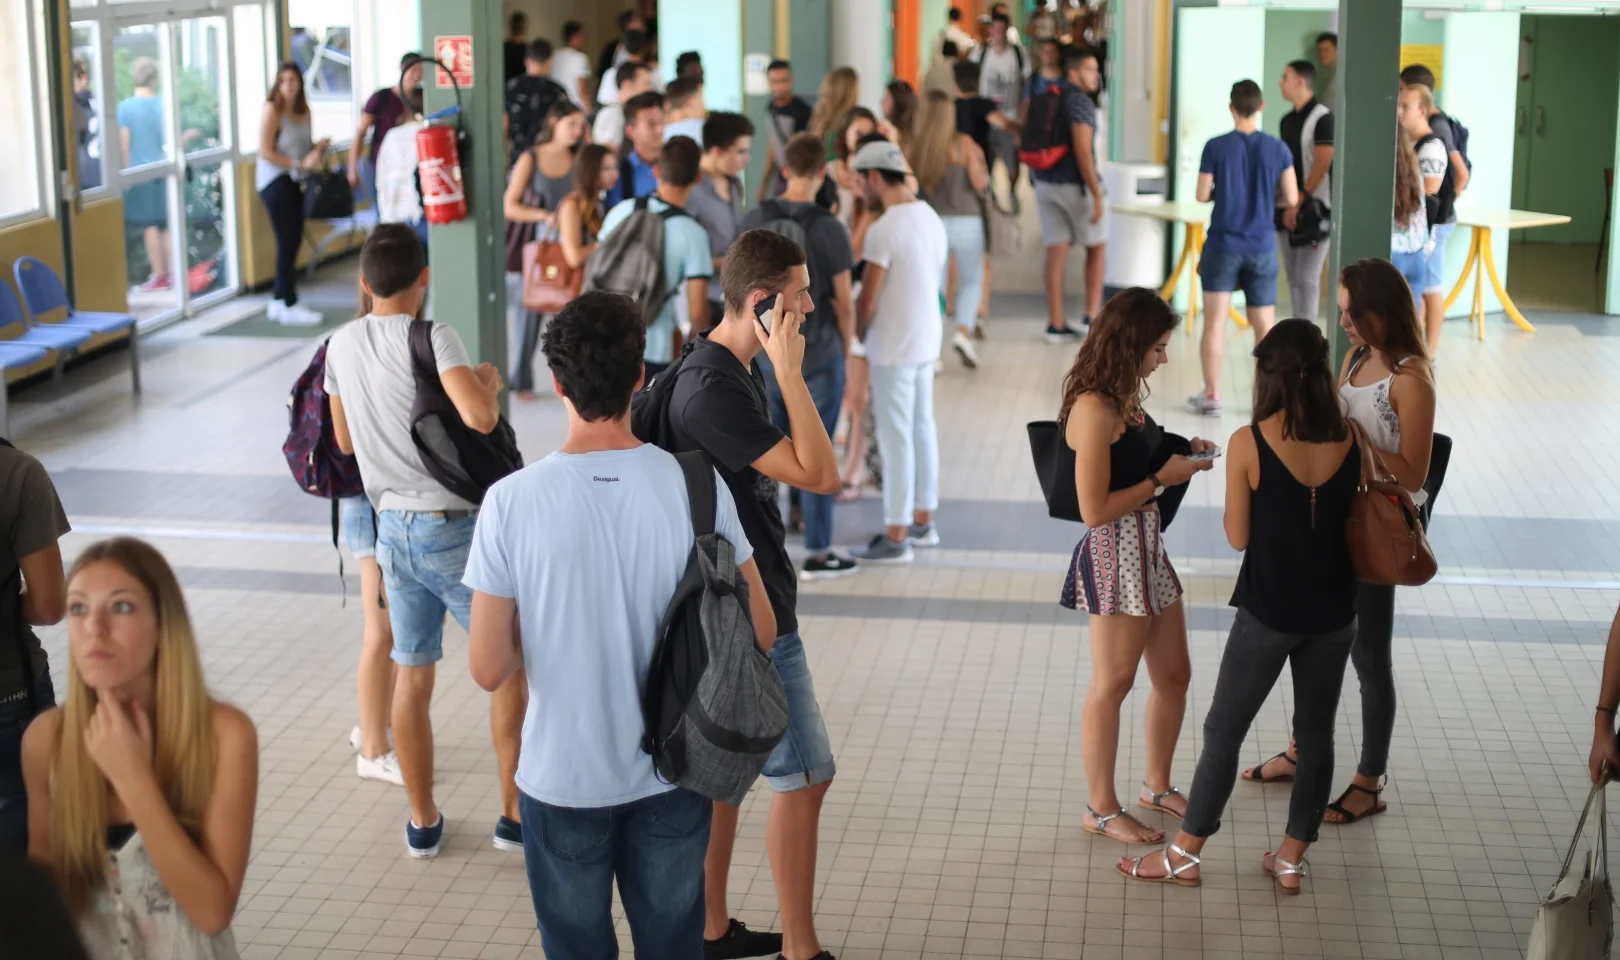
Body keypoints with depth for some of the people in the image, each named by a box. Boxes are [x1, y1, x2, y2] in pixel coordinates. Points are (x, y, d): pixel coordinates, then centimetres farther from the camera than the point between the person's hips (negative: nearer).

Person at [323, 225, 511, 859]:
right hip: (454, 528, -6)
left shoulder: (341, 346, 4)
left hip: (393, 527, 6)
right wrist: (489, 383, -9)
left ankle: (423, 821, 21)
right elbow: (479, 417, -30)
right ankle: (515, 814, 13)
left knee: (412, 675, 13)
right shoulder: (431, 339, -16)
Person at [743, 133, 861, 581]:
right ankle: (817, 553, 10)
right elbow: (844, 302, -9)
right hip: (819, 355, -3)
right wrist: (847, 352, 6)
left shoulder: (754, 220, -1)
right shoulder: (829, 228, -13)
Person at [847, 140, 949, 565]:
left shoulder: (883, 231, -20)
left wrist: (858, 333, 1)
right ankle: (922, 521, 28)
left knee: (896, 438, -1)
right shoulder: (930, 217, 5)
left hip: (894, 346, -8)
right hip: (927, 339, 9)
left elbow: (867, 301, -18)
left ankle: (896, 537, 6)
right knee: (922, 428, 17)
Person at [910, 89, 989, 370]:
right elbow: (980, 183, -7)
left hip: (930, 222, 1)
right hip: (965, 221, -1)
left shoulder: (914, 149, -5)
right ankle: (964, 331, -5)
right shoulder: (963, 144, -9)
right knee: (971, 280, 16)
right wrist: (980, 162, 12)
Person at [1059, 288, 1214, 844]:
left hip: (1150, 548, 9)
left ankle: (1158, 786, 34)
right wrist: (1162, 479, -15)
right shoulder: (1094, 409, -20)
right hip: (1114, 554, -9)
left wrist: (1180, 455, 4)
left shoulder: (1125, 398, 9)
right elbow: (1094, 509, -21)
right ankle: (1101, 809, 16)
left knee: (1174, 675, 17)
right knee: (1113, 684, 3)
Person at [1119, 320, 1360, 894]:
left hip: (1270, 609, -3)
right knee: (1316, 732, 14)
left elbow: (1238, 537, -8)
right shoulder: (1350, 442, -5)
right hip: (1333, 610, 3)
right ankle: (1291, 860, 22)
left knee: (1224, 729, 8)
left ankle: (1184, 856, 16)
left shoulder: (1248, 444, -15)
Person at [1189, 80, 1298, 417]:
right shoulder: (1277, 149, -3)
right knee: (1264, 325, 11)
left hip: (1223, 244, -2)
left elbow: (1202, 195, -4)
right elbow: (1291, 199, -1)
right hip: (1262, 247, 2)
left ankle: (1211, 395, 2)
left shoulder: (1216, 147, -8)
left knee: (1215, 322, 3)